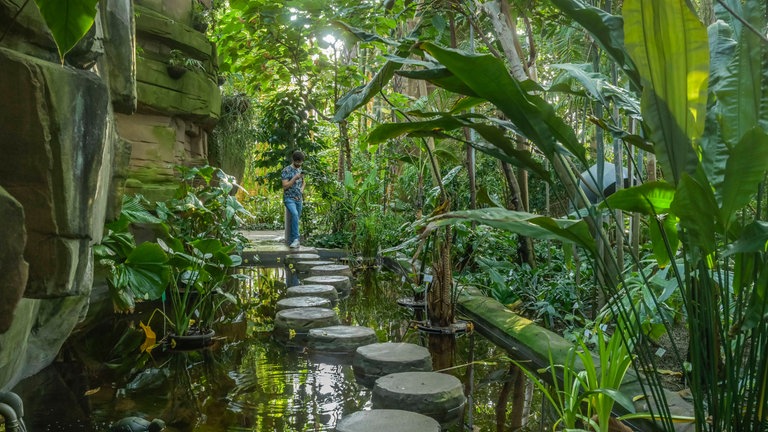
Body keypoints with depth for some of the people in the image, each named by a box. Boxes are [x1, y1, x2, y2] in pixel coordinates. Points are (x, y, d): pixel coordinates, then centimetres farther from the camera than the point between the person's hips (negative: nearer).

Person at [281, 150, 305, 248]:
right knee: (295, 214, -29)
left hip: (299, 199, 7)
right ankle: (296, 239, -27)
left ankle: (291, 241, 15)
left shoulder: (300, 170, 12)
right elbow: (285, 186, -13)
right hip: (289, 198, -7)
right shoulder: (286, 170, -8)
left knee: (296, 218, 6)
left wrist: (302, 189, 8)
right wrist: (295, 178, -20)